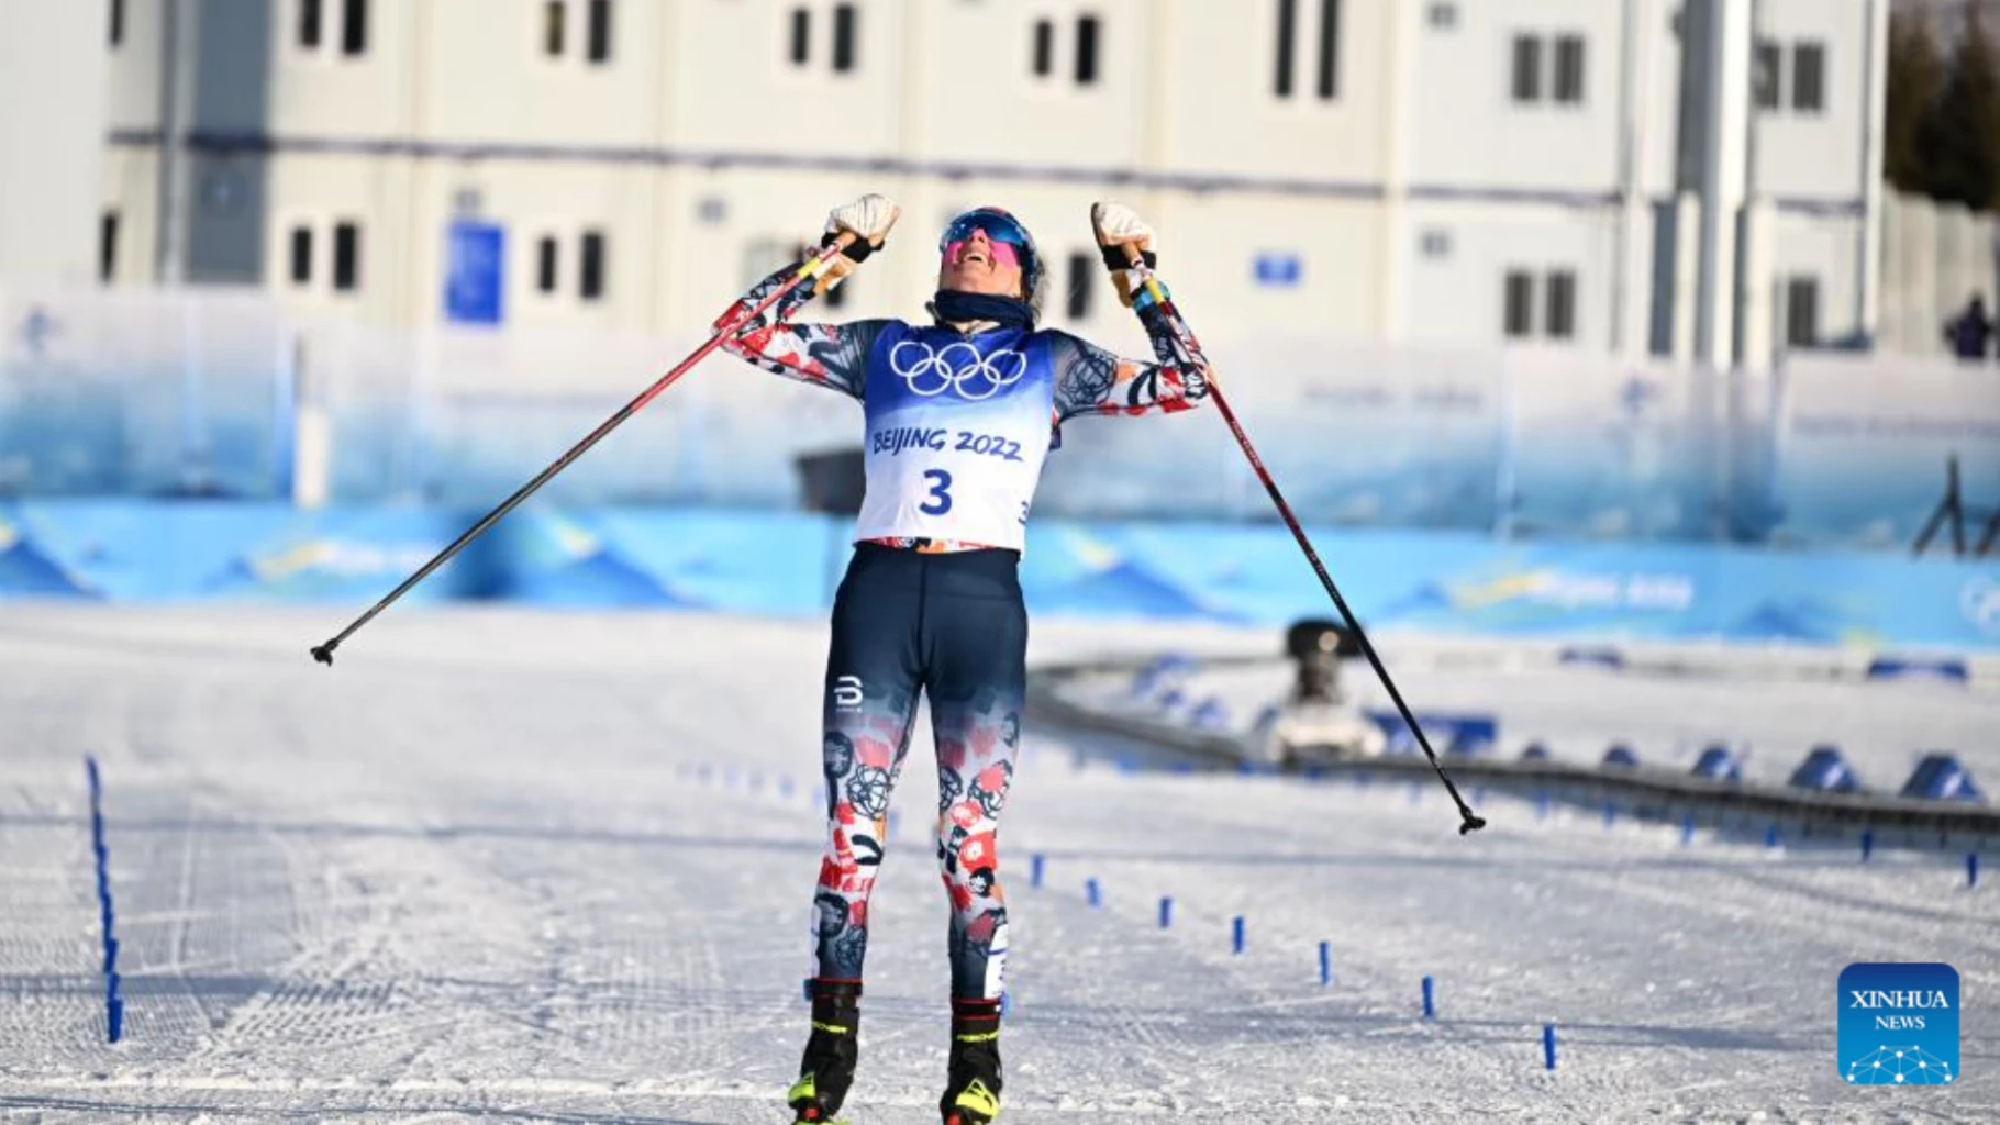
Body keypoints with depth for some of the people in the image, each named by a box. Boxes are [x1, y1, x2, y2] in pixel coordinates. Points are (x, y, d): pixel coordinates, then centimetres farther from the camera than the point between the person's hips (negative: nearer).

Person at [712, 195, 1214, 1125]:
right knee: (851, 830, -5)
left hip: (984, 602, -1)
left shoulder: (1052, 363, 16)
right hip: (878, 592, 1)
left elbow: (1181, 385, 9)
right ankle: (830, 1045, -1)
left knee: (970, 843, -5)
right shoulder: (883, 350, 18)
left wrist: (1132, 276, 7)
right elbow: (747, 333, 15)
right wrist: (839, 255, 12)